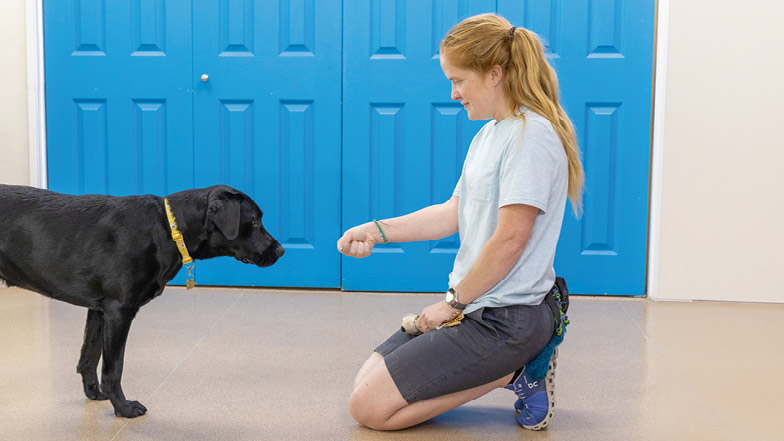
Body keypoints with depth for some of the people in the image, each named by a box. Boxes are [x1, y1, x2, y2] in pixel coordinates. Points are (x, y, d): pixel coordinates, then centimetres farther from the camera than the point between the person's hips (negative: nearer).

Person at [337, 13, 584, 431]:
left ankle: (514, 373, -3)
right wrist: (378, 230, 4)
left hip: (505, 318, -10)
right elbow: (454, 212, 14)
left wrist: (453, 302, -11)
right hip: (473, 306, 10)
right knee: (366, 382, 13)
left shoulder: (532, 135, -18)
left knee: (369, 408, -11)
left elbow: (510, 240, -21)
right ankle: (511, 365, 9)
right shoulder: (489, 134, 13)